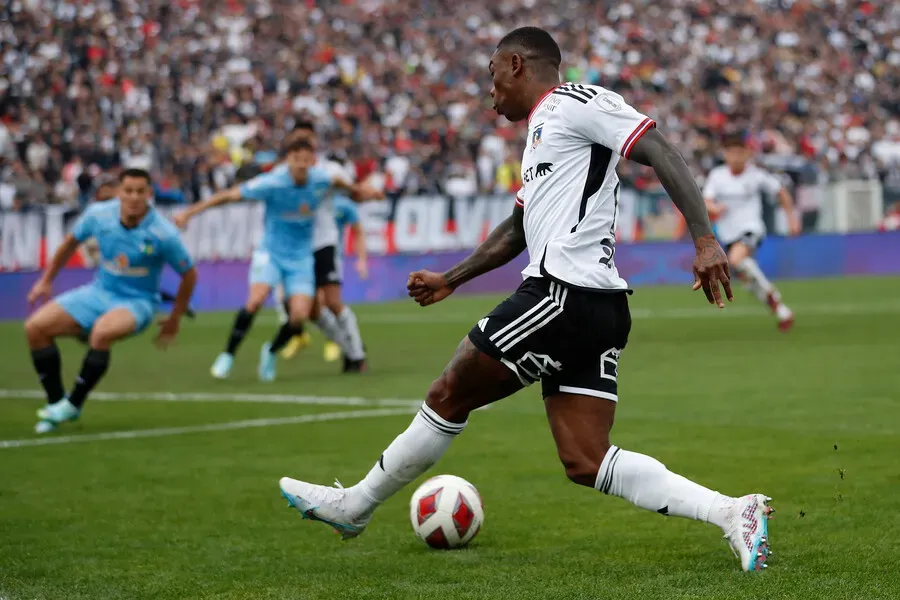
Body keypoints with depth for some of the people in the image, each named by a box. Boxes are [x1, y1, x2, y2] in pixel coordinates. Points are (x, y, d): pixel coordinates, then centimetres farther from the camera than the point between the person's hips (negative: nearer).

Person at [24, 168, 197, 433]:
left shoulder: (163, 233, -21)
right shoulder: (99, 214, -11)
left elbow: (189, 274, -6)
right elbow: (72, 241, 11)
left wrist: (174, 319, 2)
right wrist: (46, 280, 15)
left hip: (137, 302, -5)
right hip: (99, 292, 5)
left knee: (101, 332, -38)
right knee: (35, 327, -12)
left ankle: (73, 404, -18)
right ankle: (55, 402, -1)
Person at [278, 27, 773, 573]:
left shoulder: (576, 103, -2)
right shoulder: (542, 135, 28)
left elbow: (660, 152, -13)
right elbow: (518, 230, 39)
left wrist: (705, 240, -23)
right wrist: (451, 280, 43)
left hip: (563, 296, -9)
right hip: (601, 310, 9)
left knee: (449, 396, 5)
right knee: (585, 462, 1)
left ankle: (354, 506, 19)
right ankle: (733, 512, -9)